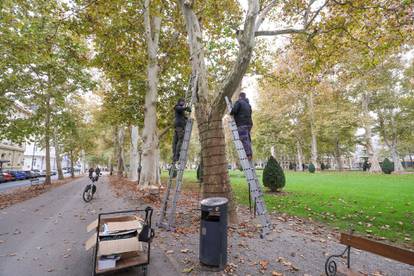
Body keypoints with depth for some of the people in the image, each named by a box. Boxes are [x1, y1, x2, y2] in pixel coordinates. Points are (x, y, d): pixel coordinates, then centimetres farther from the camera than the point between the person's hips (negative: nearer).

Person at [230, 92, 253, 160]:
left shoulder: (239, 102, 0)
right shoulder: (248, 104, 25)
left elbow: (234, 110, -15)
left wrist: (231, 113, 7)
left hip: (242, 124, -8)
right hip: (249, 123, 8)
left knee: (244, 140, -11)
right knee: (248, 140, 9)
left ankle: (248, 155, -16)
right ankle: (250, 154, 8)